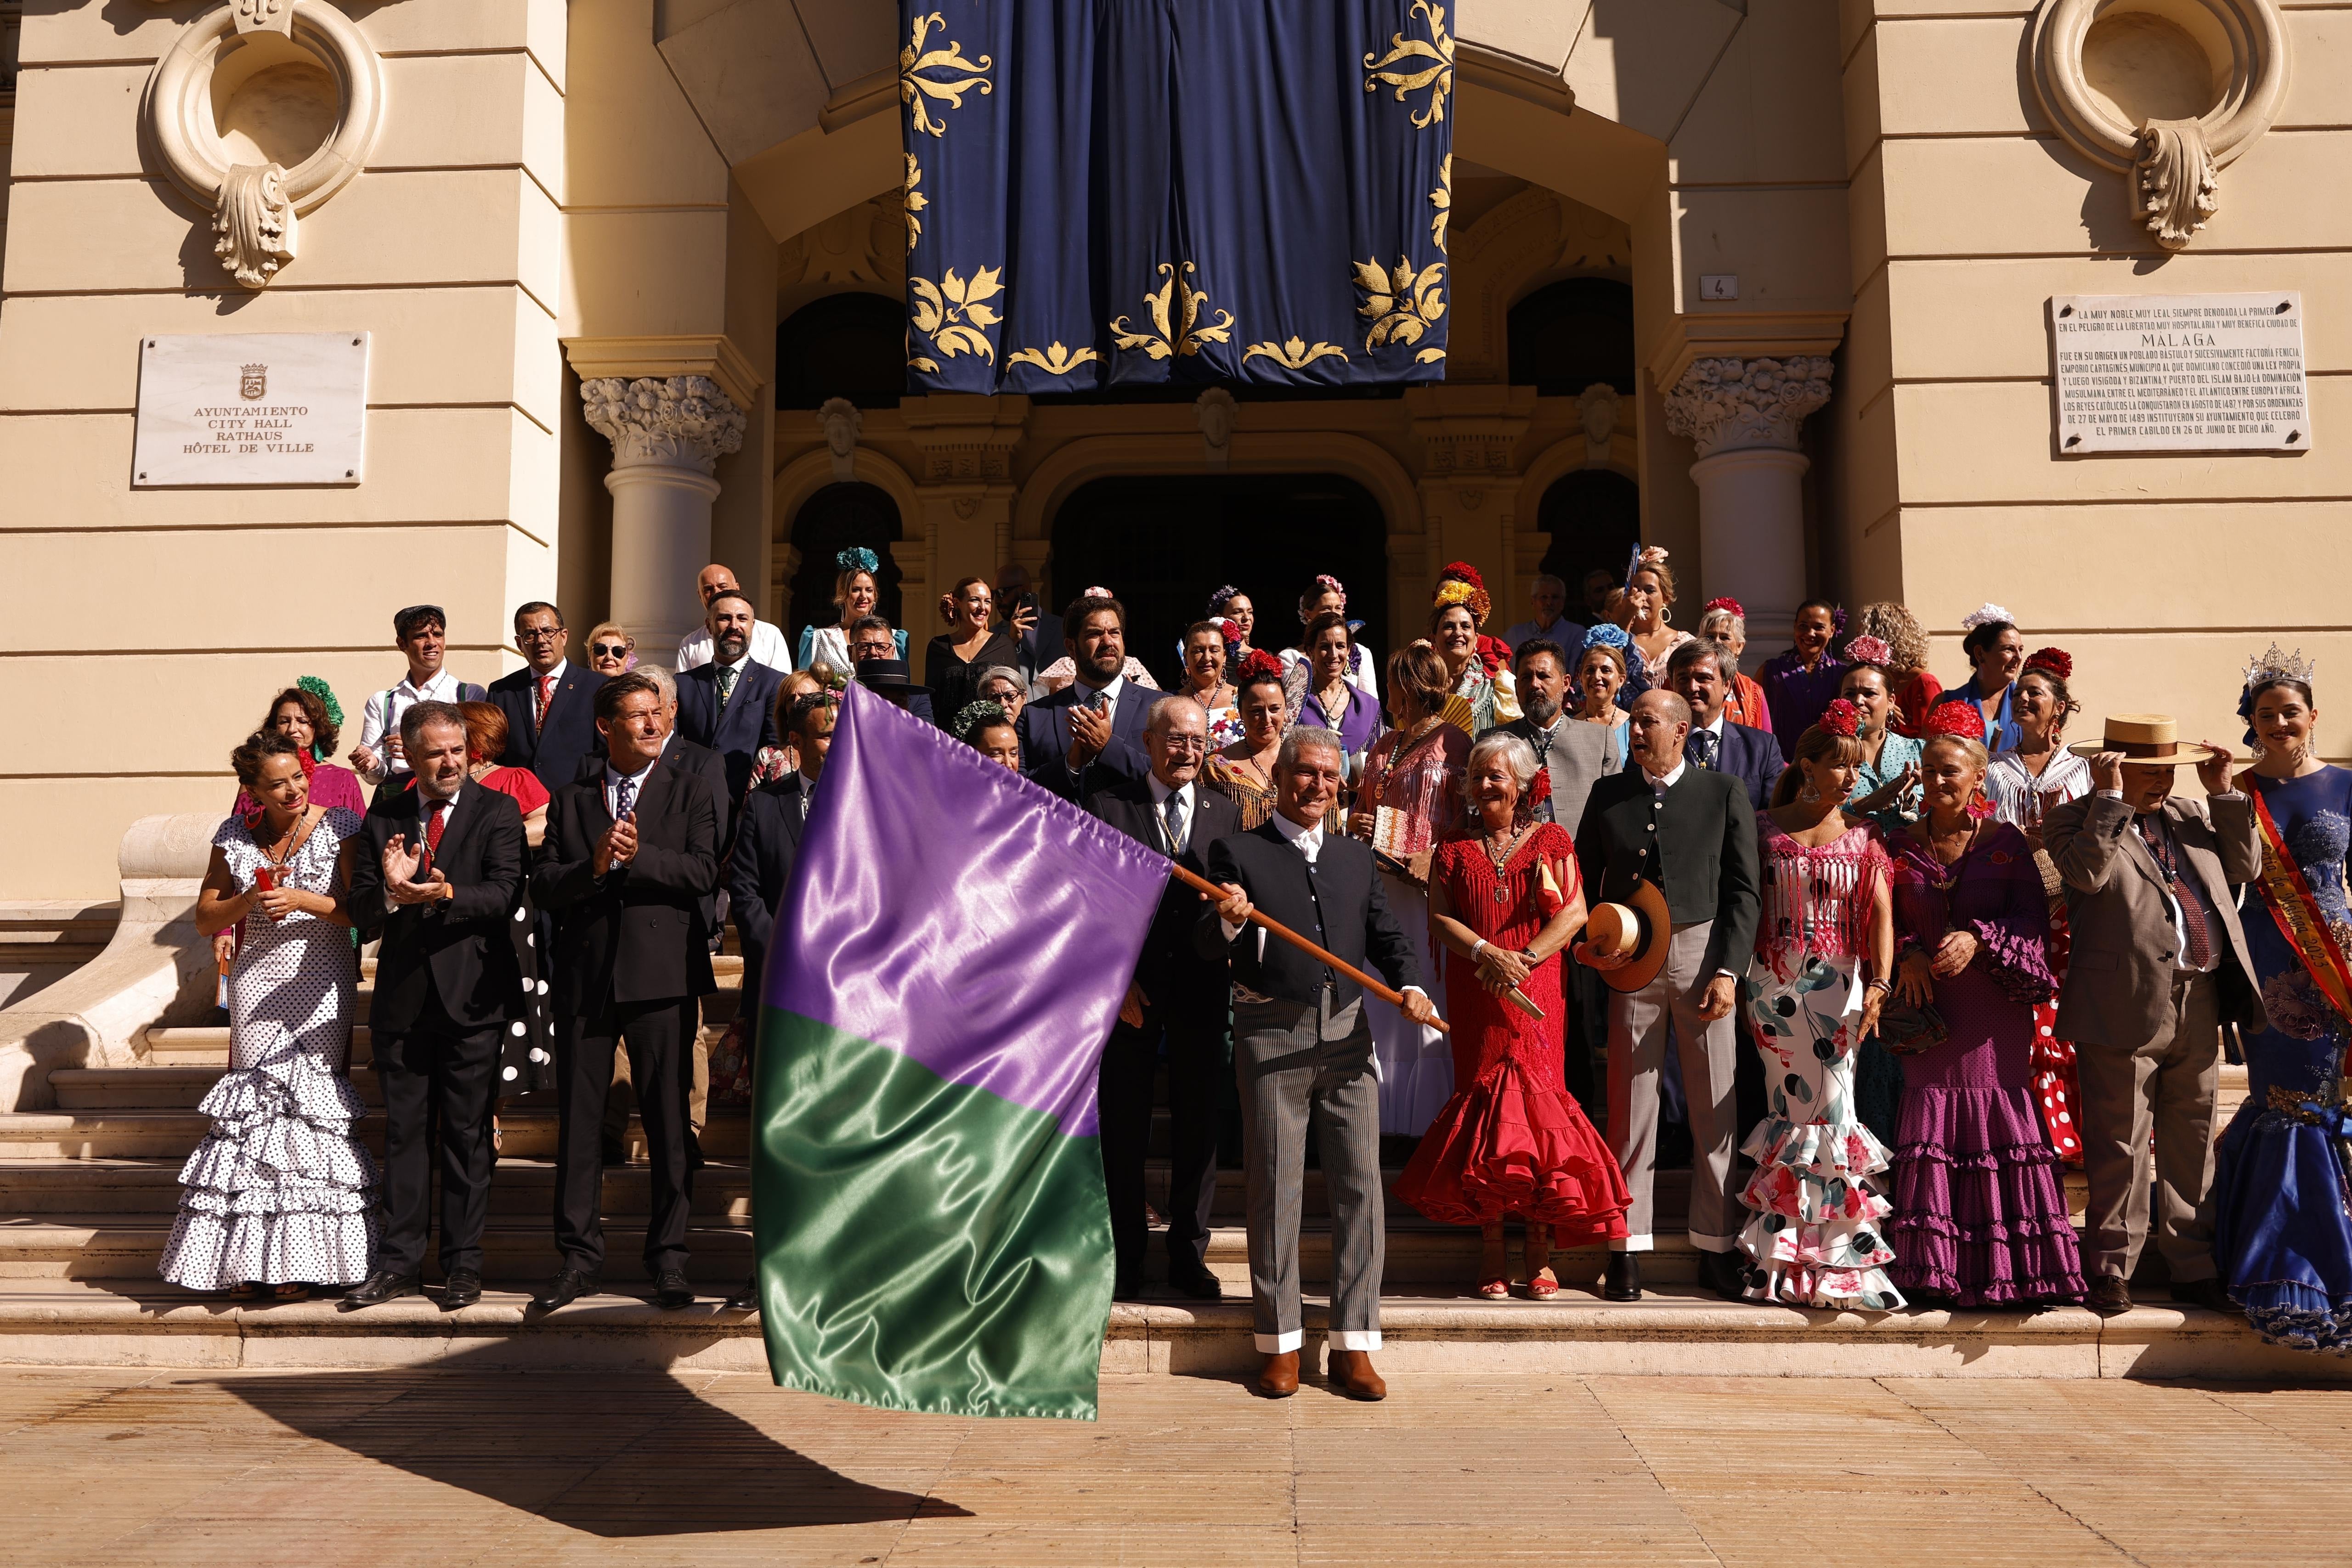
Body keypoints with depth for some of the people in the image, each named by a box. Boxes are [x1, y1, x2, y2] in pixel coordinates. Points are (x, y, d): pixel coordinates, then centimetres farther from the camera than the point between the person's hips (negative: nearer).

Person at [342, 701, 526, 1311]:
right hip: (402, 1000, 3)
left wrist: (445, 894, -28)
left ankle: (464, 1265, 14)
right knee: (404, 1131, 10)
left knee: (468, 1134, 4)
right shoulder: (382, 817, 9)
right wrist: (390, 891, -17)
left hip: (472, 998, -3)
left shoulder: (496, 811, -1)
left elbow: (505, 894, -13)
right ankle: (398, 1262, 19)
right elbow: (360, 909, 4)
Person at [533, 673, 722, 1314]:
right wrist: (593, 864, -14)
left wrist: (636, 856, -16)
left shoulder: (689, 793, 7)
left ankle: (668, 1260, 12)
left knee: (668, 1122, 2)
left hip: (662, 977, -2)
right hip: (586, 978, 2)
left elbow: (702, 873, -6)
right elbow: (545, 886, 4)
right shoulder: (571, 800, 13)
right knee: (577, 1120, 6)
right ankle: (580, 1257, 18)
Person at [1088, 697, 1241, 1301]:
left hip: (1200, 987, 2)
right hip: (1129, 988, -2)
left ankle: (1189, 1254, 20)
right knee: (1125, 1125, 4)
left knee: (1199, 1123, 7)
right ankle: (1126, 1257, 17)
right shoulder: (1106, 807, 1)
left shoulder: (1226, 812, 10)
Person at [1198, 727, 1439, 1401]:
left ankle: (1352, 1347, 11)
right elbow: (1205, 948, -1)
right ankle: (1279, 1345, 14)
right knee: (1276, 1190, 2)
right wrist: (1228, 922, -24)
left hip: (1348, 1035, 4)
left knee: (1359, 1186, 2)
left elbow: (1386, 935, 18)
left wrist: (1410, 986, -1)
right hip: (1272, 1037, -3)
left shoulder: (1355, 858, 18)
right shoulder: (1238, 852, 4)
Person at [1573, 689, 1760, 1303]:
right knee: (1630, 1105, 2)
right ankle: (1626, 1247, 9)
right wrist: (1586, 942, -2)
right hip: (1630, 959, 1)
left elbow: (1743, 889, 3)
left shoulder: (1724, 793, 6)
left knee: (1714, 1106, 3)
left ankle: (1716, 1248, 14)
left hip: (1703, 955, -1)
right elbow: (1582, 880, 14)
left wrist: (1728, 971, -6)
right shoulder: (1608, 794, 12)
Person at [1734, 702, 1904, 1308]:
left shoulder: (1861, 834, 7)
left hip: (1838, 983, 1)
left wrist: (1879, 985, -14)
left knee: (1831, 1110, -4)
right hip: (1774, 982, 0)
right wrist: (1738, 983, -2)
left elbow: (1880, 912, -2)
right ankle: (1788, 1252, 13)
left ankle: (1832, 1252, 8)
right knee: (1793, 1109, 2)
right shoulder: (1766, 827, 4)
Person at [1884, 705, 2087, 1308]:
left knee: (1999, 1119, -3)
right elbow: (1885, 920, 9)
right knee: (1930, 1123, -2)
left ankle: (2007, 1269, 7)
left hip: (1993, 1007, -1)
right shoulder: (1901, 845, 8)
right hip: (1928, 1006, 1)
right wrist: (1907, 956, -10)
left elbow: (2033, 919, -3)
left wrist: (1979, 940, -18)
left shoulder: (2006, 842, 3)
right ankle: (1937, 1268, 5)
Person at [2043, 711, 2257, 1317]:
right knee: (2120, 1146, 1)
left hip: (2198, 1007, 6)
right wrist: (2111, 798, -17)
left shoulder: (2193, 815, 18)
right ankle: (2113, 1271, 13)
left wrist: (2222, 792, 6)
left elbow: (2248, 867, 11)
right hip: (2126, 1009, -6)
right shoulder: (2075, 819, -1)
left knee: (2191, 1141, 14)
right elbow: (2087, 873, -18)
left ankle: (2192, 1267, 25)